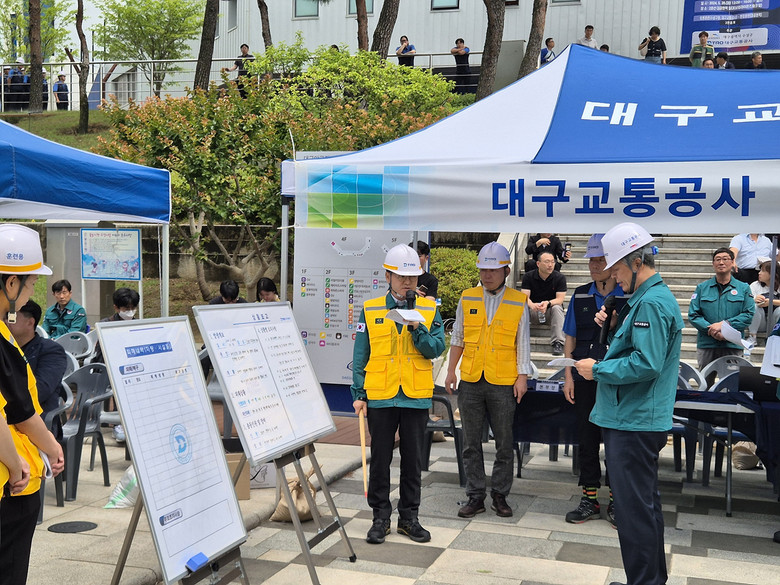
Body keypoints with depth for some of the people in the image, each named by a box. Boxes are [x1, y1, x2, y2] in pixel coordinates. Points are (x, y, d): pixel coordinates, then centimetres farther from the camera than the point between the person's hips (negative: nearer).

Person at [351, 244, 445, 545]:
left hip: (416, 396, 1)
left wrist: (418, 329, -18)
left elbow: (437, 349, -3)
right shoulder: (370, 310, 2)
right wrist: (358, 394, -1)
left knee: (413, 459, 9)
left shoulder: (429, 309, 4)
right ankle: (380, 517, 19)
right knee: (380, 459, 7)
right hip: (380, 396, 0)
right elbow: (360, 356, 4)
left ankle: (409, 517, 21)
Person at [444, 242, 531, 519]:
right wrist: (450, 371, 7)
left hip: (503, 383, -2)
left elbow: (523, 342, 2)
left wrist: (522, 377, -3)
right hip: (470, 382, 2)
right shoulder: (467, 299, 6)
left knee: (504, 443, 5)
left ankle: (500, 495, 19)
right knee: (471, 443, 7)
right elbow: (457, 338, 12)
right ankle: (475, 496, 16)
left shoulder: (518, 302, 0)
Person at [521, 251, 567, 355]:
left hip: (550, 312, -1)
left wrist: (547, 303, -38)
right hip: (533, 313, 1)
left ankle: (558, 343, -35)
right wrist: (532, 305, -39)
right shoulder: (528, 276, -5)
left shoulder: (560, 278, -7)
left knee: (557, 308, -33)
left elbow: (560, 299, -15)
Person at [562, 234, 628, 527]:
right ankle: (589, 500, 21)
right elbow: (570, 339, 10)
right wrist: (568, 376, 5)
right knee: (586, 439, 9)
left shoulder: (630, 297, -5)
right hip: (585, 379, 4)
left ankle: (615, 502, 19)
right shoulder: (580, 296, 8)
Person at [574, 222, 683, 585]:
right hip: (637, 420, 11)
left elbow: (646, 363, -27)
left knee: (633, 508, -4)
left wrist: (597, 370, -16)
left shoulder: (651, 303, -19)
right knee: (644, 502, 19)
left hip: (633, 422, -11)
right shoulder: (650, 298, 15)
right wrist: (613, 327, 4)